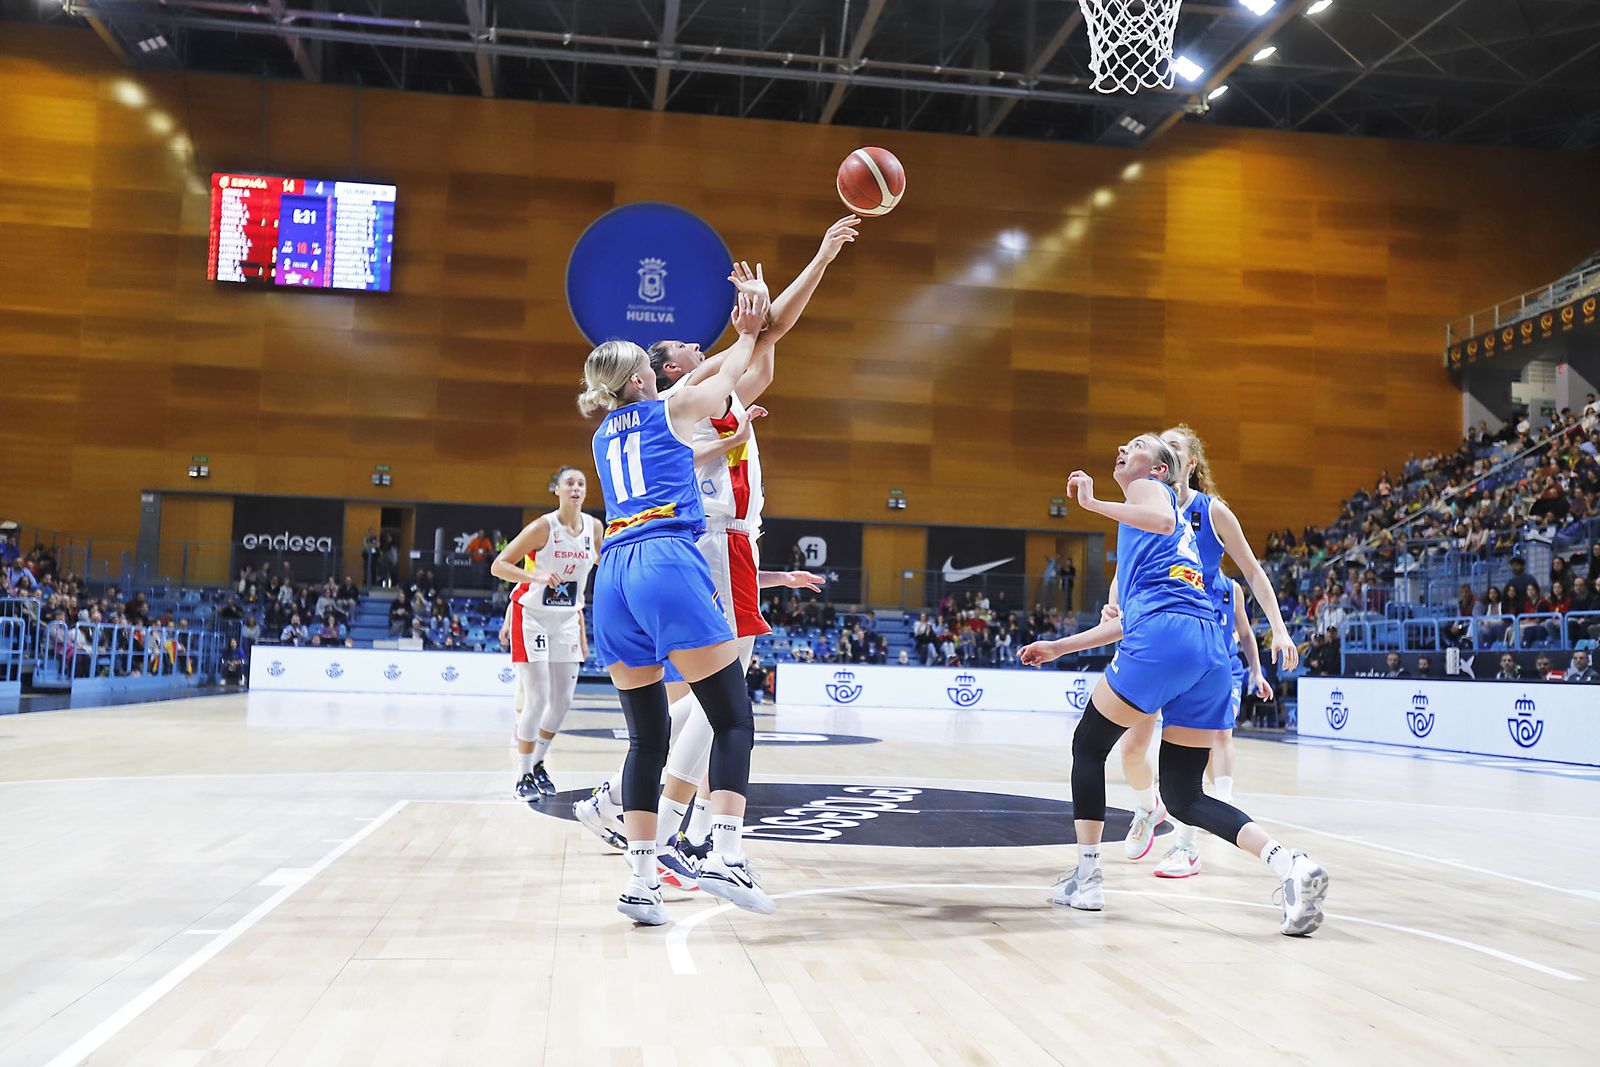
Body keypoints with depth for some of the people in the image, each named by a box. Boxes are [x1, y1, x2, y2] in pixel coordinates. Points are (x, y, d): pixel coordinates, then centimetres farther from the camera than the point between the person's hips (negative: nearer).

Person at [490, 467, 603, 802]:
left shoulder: (594, 527, -2)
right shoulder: (543, 526, -16)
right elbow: (498, 566, -17)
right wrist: (537, 576, -31)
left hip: (566, 620, 5)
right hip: (531, 616, -5)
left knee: (563, 700, 6)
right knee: (537, 699, -10)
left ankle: (539, 764, 25)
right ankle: (523, 776, 2)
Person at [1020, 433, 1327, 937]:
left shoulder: (1147, 489, 13)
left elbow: (1164, 520, -14)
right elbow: (1128, 617, 39)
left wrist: (1094, 503, -8)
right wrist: (1059, 647, 42)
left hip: (1164, 637, -8)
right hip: (1209, 652, 8)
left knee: (1088, 744, 12)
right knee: (1185, 797, 7)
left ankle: (1086, 876, 14)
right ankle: (1290, 863, -13)